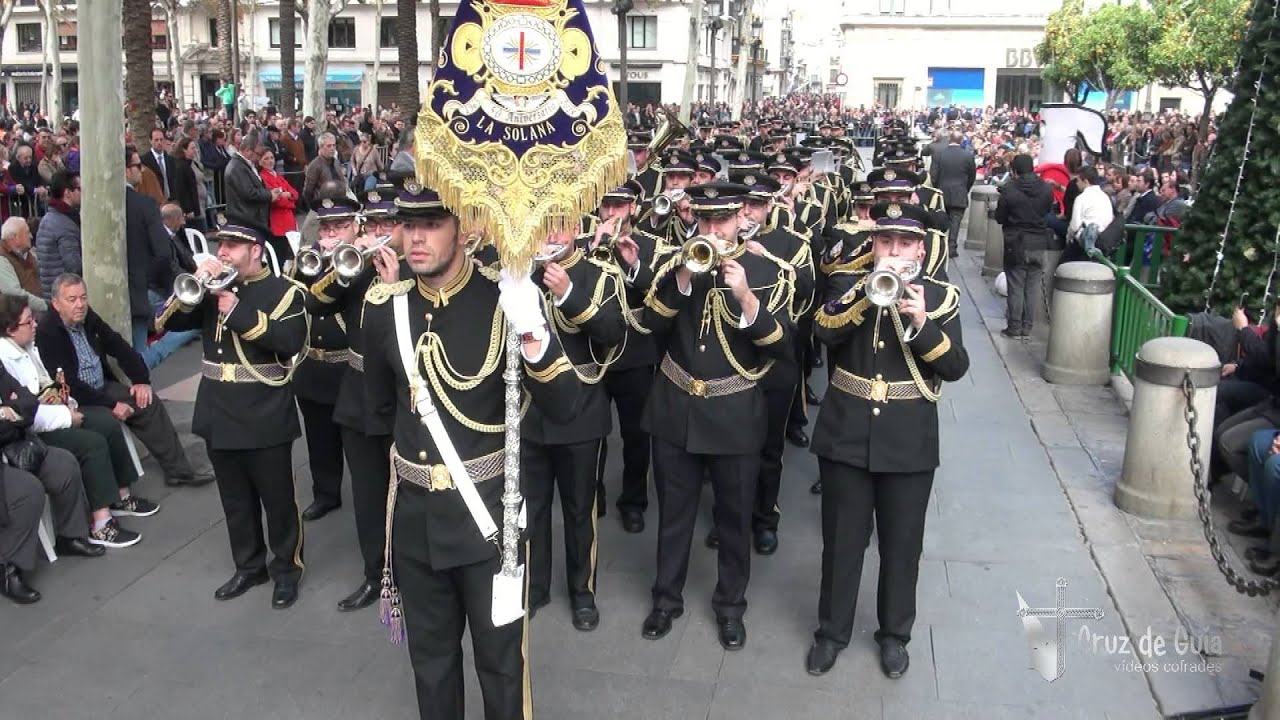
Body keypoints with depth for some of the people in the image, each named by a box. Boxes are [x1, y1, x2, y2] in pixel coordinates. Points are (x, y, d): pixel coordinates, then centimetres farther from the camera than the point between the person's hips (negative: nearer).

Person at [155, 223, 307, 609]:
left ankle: (287, 569, 20)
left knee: (277, 499, 6)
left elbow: (291, 342, -22)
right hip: (220, 416, 6)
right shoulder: (214, 288, 12)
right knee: (235, 500, 16)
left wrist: (240, 311, -22)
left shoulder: (283, 292, -6)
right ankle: (249, 566, 30)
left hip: (265, 419, -6)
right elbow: (168, 321, 4)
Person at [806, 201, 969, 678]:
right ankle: (832, 630, 28)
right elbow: (825, 331, -19)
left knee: (902, 544, 12)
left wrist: (922, 323, -23)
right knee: (842, 541, 10)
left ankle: (894, 633, 32)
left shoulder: (940, 296, 0)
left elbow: (956, 368, -9)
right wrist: (870, 289, -28)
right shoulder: (848, 284, 0)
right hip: (846, 435, 0)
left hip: (909, 442, 0)